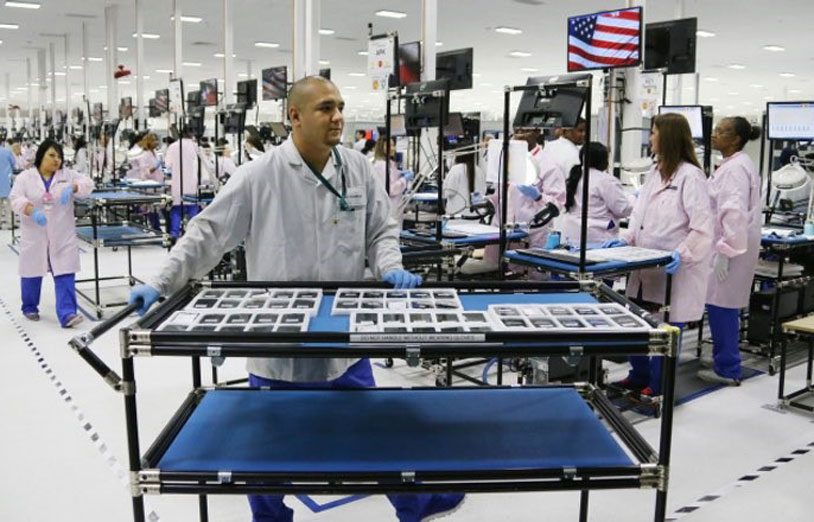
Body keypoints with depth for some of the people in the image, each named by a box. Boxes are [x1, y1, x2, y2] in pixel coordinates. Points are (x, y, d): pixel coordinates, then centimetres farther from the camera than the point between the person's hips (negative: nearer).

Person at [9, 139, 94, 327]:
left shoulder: (67, 175, 5)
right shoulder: (25, 177, 0)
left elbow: (87, 183, -2)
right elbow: (16, 199, -10)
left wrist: (72, 188, -23)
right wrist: (32, 211, -30)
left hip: (62, 235, 0)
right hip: (35, 235, 0)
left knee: (65, 275, -8)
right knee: (32, 271, 13)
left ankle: (67, 314, -11)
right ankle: (29, 308, 33)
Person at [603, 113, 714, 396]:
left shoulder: (690, 176, -13)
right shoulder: (654, 173, 12)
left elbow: (702, 227, -17)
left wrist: (682, 255, -27)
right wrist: (625, 238, 0)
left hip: (674, 271, -7)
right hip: (646, 267, 7)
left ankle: (658, 387, 21)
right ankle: (638, 376, 34)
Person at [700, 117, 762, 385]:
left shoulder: (736, 168, -16)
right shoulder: (732, 165, 16)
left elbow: (734, 213, -24)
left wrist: (724, 252, -24)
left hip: (731, 248, -10)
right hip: (729, 245, 10)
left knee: (722, 306, -4)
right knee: (721, 306, 14)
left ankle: (727, 369, 4)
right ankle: (725, 362, 24)